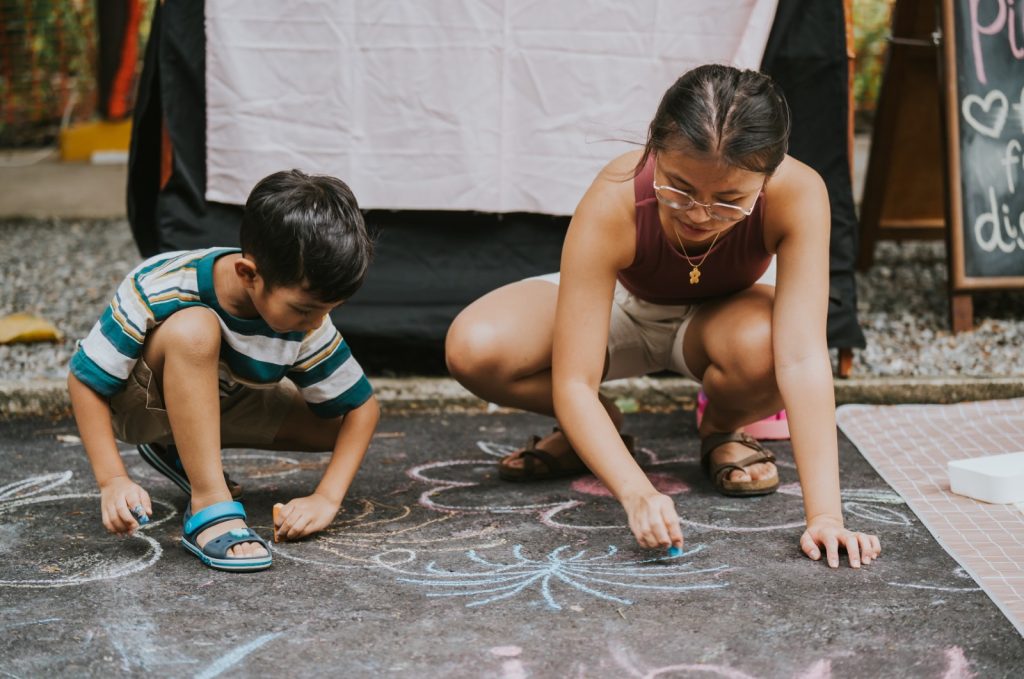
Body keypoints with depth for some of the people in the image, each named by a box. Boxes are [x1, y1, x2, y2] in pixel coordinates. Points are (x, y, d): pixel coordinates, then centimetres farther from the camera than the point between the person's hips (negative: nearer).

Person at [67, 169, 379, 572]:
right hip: (137, 403, -5)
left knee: (337, 423, -9)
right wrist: (113, 481, -33)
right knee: (194, 328, -37)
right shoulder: (160, 290, -35)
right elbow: (85, 379, -26)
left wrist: (327, 497, -25)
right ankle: (210, 507, -31)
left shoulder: (307, 322, -25)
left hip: (217, 403, 5)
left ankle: (181, 451, 4)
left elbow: (361, 406, -14)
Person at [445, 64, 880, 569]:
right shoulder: (613, 202, -37)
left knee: (762, 347, -38)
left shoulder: (797, 194, -36)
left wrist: (824, 513, -46)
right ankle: (598, 428, 3)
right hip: (619, 306, 0)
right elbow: (572, 382, -37)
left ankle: (722, 429, 0)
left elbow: (802, 358, -39)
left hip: (713, 319, 0)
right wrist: (637, 493, -51)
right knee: (473, 348, -29)